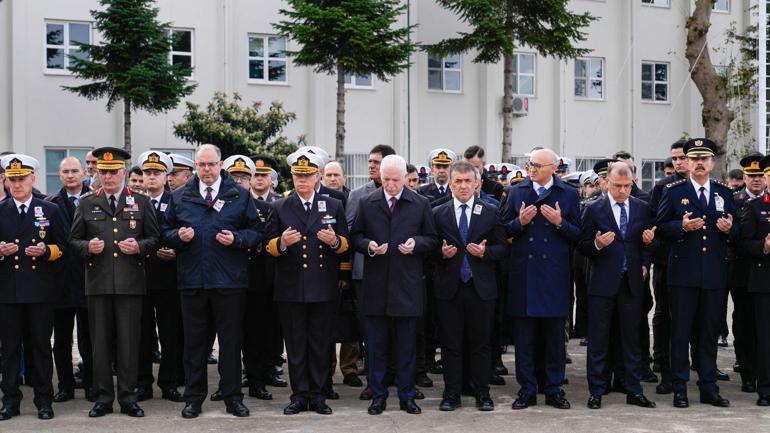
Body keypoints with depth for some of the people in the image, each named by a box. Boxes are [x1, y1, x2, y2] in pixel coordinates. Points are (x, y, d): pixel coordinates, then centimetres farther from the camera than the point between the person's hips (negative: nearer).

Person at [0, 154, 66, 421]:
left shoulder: (50, 211, 7)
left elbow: (64, 246, 7)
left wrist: (46, 251, -12)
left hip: (40, 290, -1)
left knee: (41, 346, 4)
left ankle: (44, 400, 12)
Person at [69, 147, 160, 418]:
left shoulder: (141, 202, 8)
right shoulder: (86, 203, 10)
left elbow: (155, 238, 8)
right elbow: (74, 240, 11)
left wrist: (139, 246, -11)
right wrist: (88, 247, -9)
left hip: (130, 283, -1)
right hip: (98, 282, 1)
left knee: (129, 341, 1)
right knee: (100, 341, 5)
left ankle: (128, 398, 10)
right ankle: (103, 398, 14)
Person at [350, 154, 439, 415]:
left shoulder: (421, 204, 5)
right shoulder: (367, 203, 6)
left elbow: (432, 239, 8)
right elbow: (355, 236, 10)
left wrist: (416, 243, -12)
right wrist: (369, 245, -10)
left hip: (407, 286, -1)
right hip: (375, 285, 1)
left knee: (407, 345, 6)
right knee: (376, 345, 6)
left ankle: (407, 397, 17)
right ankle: (378, 396, 17)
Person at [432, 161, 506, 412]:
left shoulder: (491, 213, 5)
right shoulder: (438, 214, 6)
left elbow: (502, 247, 5)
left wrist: (485, 252, -14)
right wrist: (442, 253, -13)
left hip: (481, 287, 0)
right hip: (449, 288, 0)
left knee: (481, 343, 6)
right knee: (450, 344, 5)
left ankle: (482, 394, 15)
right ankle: (451, 394, 13)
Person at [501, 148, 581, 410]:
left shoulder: (568, 194, 4)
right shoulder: (517, 191, 8)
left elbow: (577, 234, 3)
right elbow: (504, 230, 7)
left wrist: (560, 223, -15)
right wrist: (520, 222, -12)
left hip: (555, 273, -1)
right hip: (523, 272, 1)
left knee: (555, 336, 5)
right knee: (524, 336, 4)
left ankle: (554, 390, 16)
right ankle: (527, 390, 13)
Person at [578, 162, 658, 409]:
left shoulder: (642, 209, 8)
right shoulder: (594, 210, 0)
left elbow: (649, 244, 14)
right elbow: (583, 247, 0)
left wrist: (645, 265, -4)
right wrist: (598, 244, -20)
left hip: (632, 282, 2)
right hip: (603, 282, -2)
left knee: (631, 339, 8)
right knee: (598, 340, 2)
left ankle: (634, 391, 15)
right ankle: (596, 391, 10)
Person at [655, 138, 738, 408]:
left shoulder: (725, 193, 11)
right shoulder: (673, 192, 2)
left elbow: (735, 231, 14)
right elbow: (660, 226, -1)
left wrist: (729, 229, -8)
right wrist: (682, 226, -18)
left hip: (715, 274, 3)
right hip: (683, 272, -3)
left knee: (709, 332, 9)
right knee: (681, 331, 1)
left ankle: (708, 388, 17)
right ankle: (679, 388, 10)